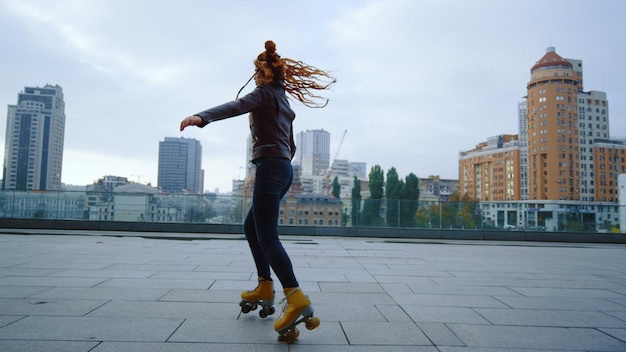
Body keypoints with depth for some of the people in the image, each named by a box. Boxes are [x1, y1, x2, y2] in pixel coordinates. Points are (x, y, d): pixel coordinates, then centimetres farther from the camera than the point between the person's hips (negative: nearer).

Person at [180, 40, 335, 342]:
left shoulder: (264, 93, -2)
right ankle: (265, 288, 23)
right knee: (251, 227, 20)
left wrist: (202, 117, -38)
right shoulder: (284, 102, 24)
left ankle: (297, 299, -28)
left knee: (267, 237, -16)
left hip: (269, 166, -9)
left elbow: (236, 106, -23)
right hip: (284, 169, 9)